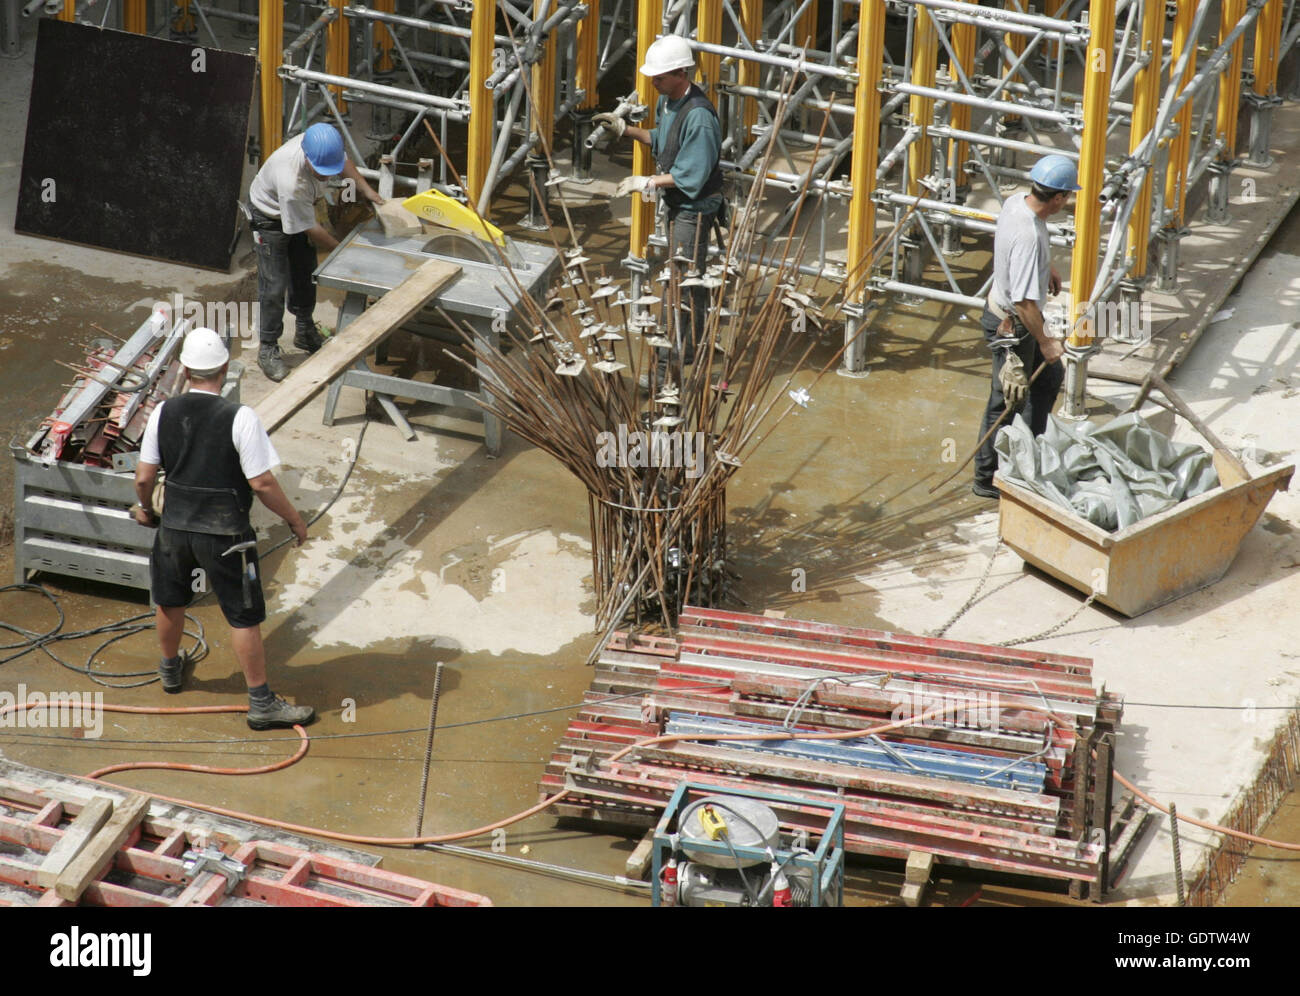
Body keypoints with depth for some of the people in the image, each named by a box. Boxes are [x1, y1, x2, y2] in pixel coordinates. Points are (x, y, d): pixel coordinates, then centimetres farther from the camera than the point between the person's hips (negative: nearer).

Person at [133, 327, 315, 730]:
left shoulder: (164, 413, -6)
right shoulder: (240, 418, -19)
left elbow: (144, 476, 0)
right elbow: (262, 484, -19)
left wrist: (145, 509, 21)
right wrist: (294, 519, -4)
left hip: (175, 526, 4)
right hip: (225, 532, -4)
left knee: (170, 600, 26)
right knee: (244, 617, 6)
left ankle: (171, 669, 49)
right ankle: (261, 703, 13)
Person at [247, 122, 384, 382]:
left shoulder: (324, 148, -28)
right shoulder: (291, 183, -46)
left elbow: (344, 163, 1)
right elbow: (311, 230, -31)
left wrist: (365, 189, -5)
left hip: (300, 209, 7)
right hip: (270, 218, -7)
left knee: (305, 273, 19)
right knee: (274, 285, -7)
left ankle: (305, 331, 38)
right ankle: (267, 349, 6)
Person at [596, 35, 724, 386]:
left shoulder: (699, 117, -28)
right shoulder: (667, 100, 2)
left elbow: (690, 176, -26)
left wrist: (647, 183, -21)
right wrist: (626, 129, 8)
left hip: (695, 208, -10)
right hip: (676, 203, 10)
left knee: (685, 282, -4)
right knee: (683, 277, 21)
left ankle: (677, 362, 1)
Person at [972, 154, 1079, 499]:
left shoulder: (1016, 202, -6)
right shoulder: (1028, 237, -35)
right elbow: (1024, 301, -34)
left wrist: (1047, 266, 27)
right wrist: (1044, 342, -24)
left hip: (1002, 306, 10)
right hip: (1011, 326, -10)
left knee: (1050, 375, 24)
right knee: (1006, 400, 5)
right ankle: (987, 478, 21)